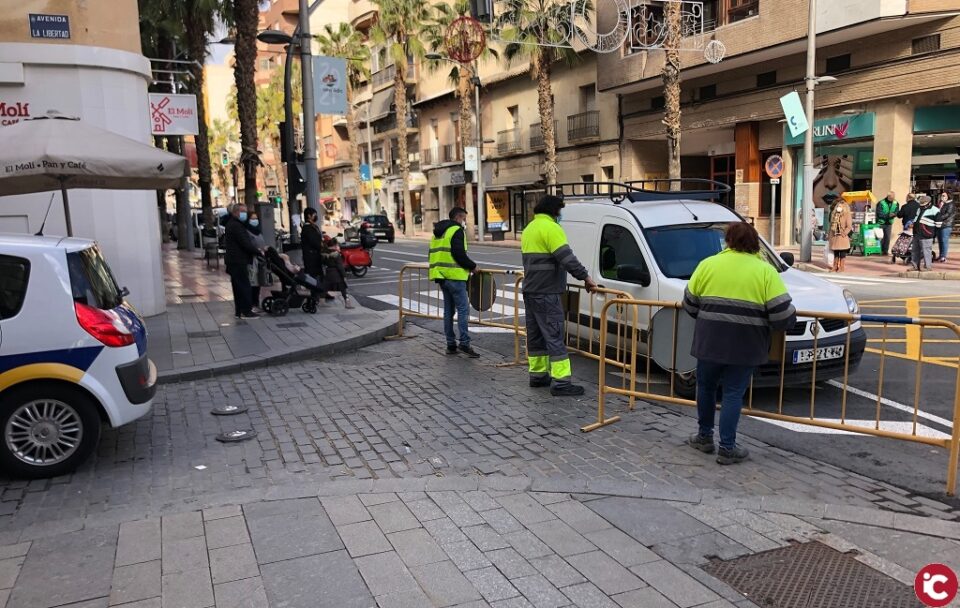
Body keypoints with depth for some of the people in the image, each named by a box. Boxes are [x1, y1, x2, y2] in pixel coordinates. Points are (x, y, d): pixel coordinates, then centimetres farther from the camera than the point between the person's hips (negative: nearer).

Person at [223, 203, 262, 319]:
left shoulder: (232, 224, 19)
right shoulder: (236, 226, -15)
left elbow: (245, 241, 17)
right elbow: (245, 243, -20)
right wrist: (258, 252, -11)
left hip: (235, 261, 11)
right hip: (238, 261, -11)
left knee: (238, 286, 13)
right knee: (244, 286, -7)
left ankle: (239, 311, 18)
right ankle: (246, 311, -5)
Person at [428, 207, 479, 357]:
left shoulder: (438, 233, 20)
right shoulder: (456, 231, -9)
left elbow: (436, 255, 22)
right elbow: (459, 254, -18)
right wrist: (472, 266, -5)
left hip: (442, 276, 9)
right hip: (454, 276, -9)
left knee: (448, 310, 11)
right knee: (463, 309, -7)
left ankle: (451, 345, 14)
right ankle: (464, 343, -11)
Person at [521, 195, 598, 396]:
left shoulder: (529, 229, 18)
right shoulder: (551, 228, -13)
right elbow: (566, 257, -20)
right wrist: (585, 277, -15)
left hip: (530, 290, 10)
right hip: (546, 293, -10)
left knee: (536, 334, 15)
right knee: (554, 336, -9)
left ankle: (537, 374, 22)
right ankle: (561, 383, -8)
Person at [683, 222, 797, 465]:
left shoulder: (707, 264, 4)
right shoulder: (765, 271, -1)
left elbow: (689, 302, 9)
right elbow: (782, 312, -6)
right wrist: (787, 320, 16)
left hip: (709, 340, 1)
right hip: (745, 345, -1)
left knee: (705, 386, 19)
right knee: (733, 394, 7)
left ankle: (704, 436, 30)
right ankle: (727, 448, 12)